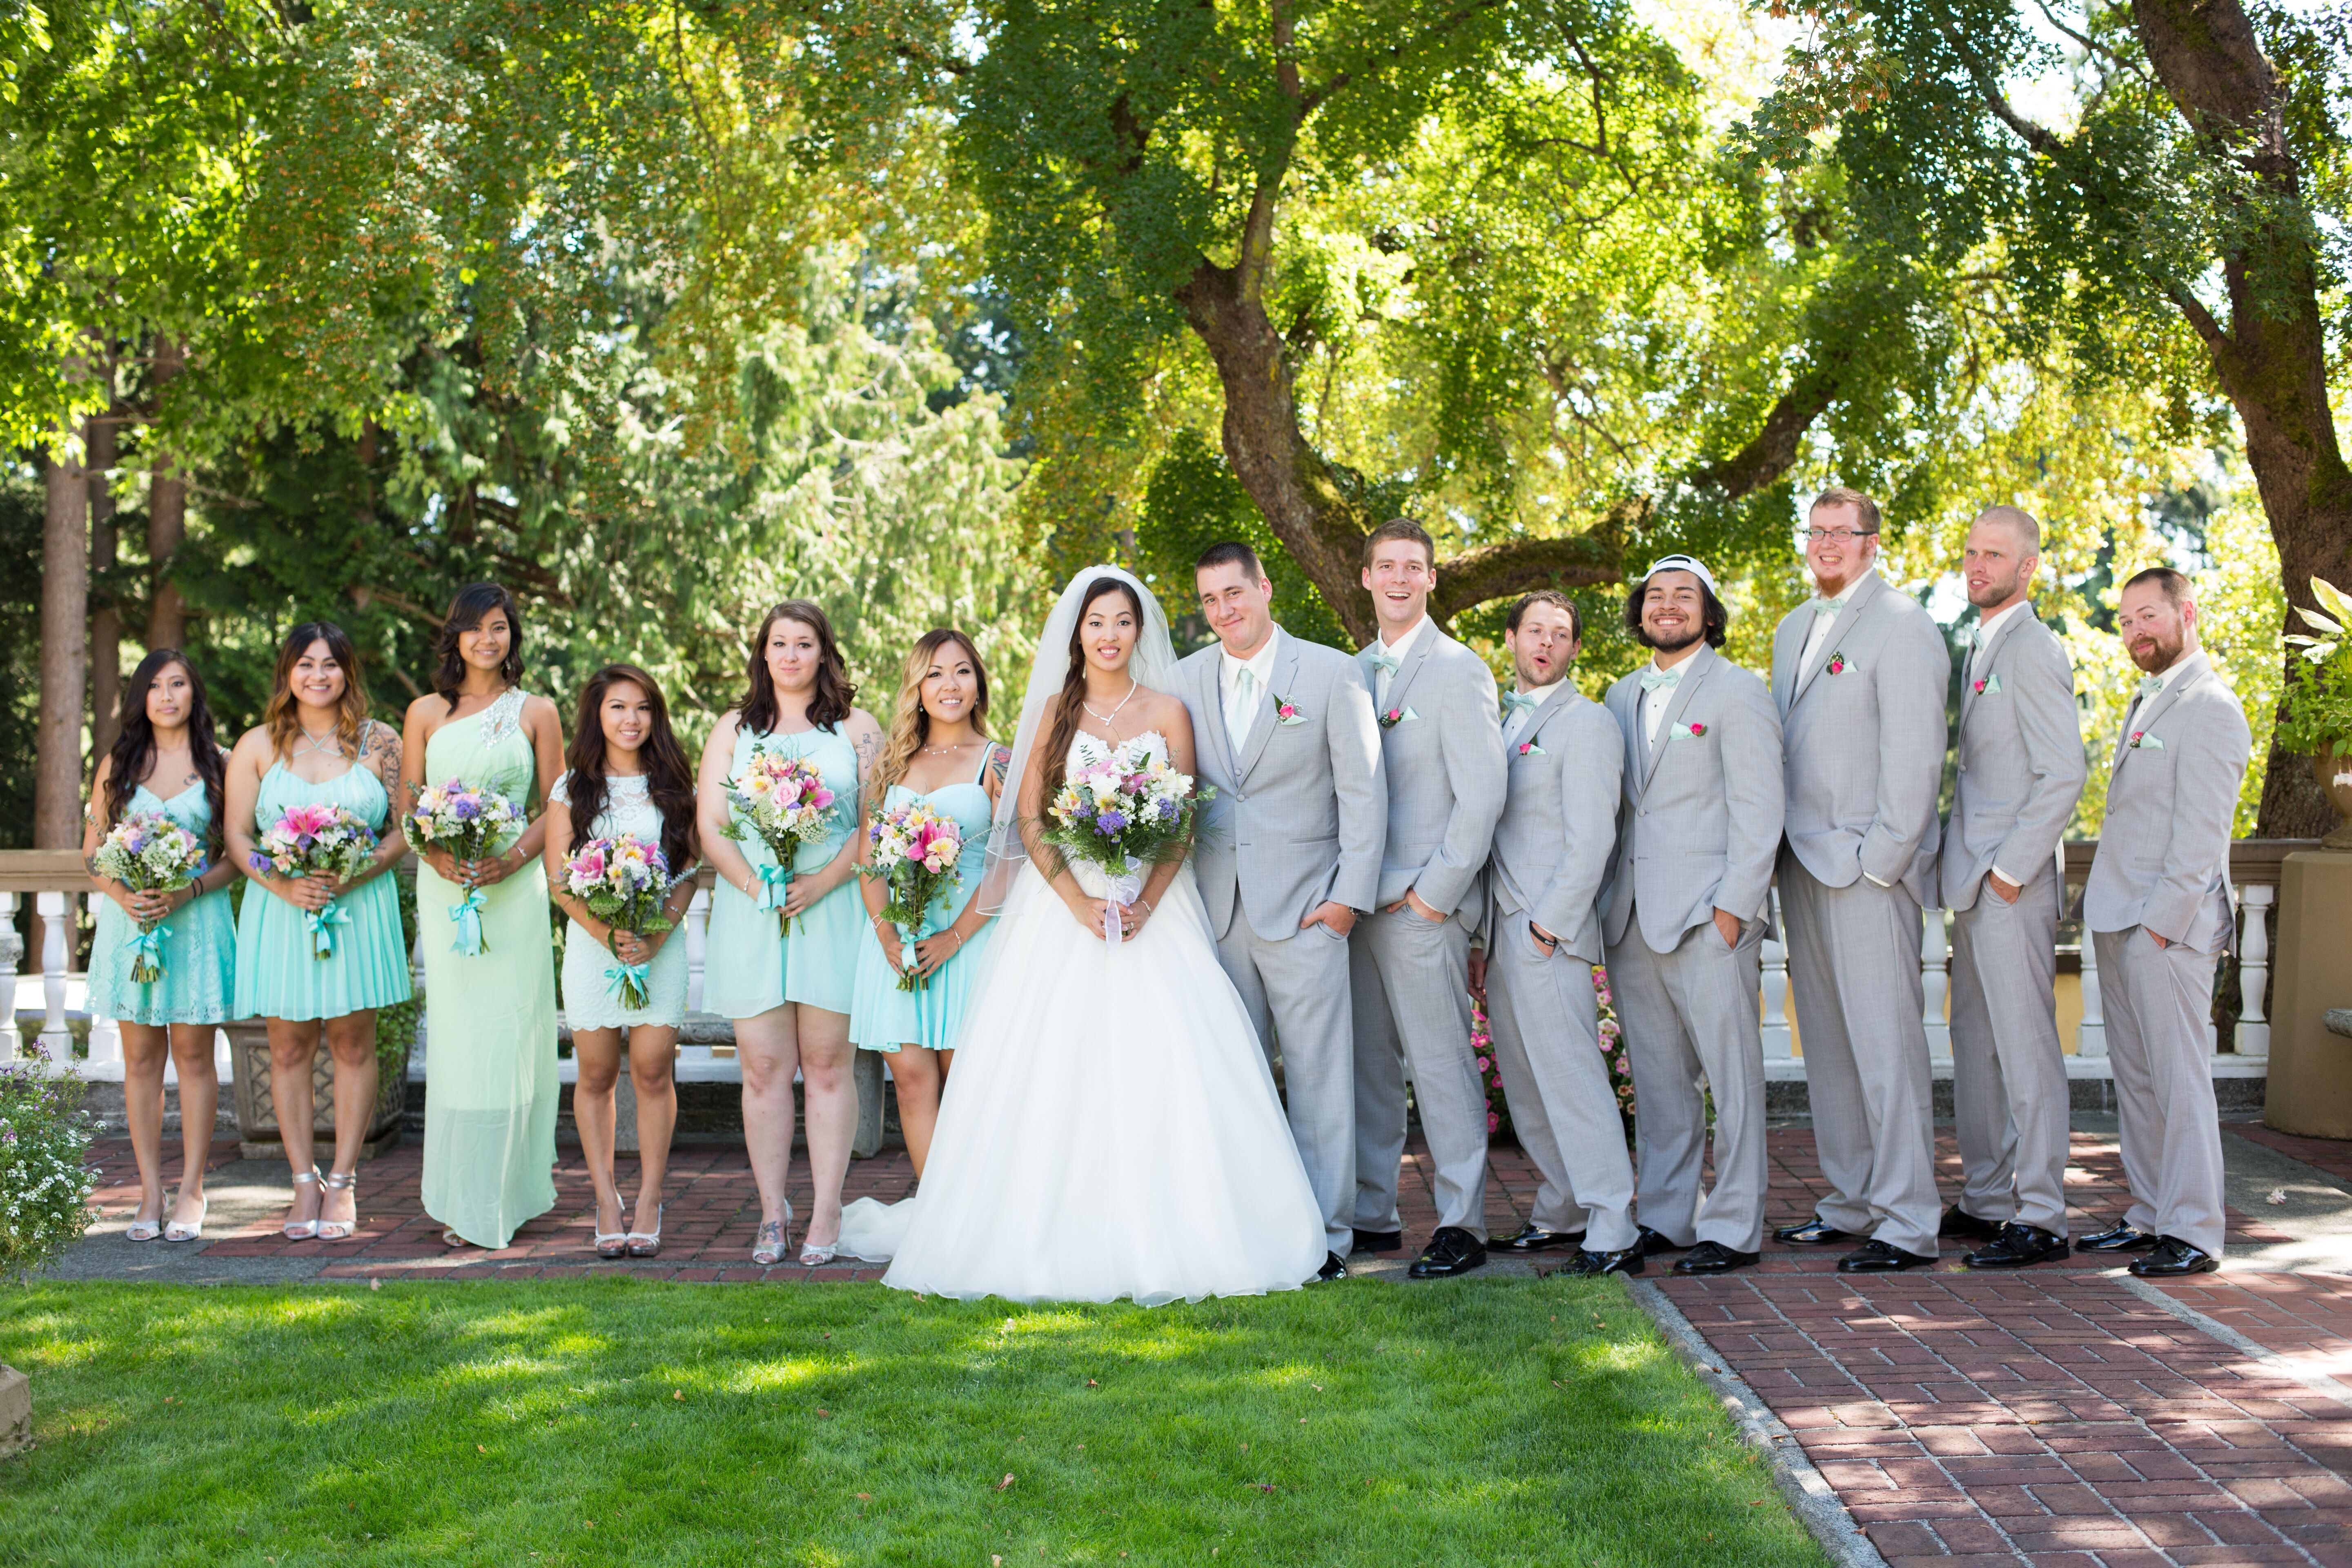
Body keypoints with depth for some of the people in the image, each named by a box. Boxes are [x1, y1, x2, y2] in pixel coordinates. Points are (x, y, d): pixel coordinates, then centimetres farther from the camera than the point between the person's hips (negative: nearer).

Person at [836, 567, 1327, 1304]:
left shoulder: (1168, 712, 7)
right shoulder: (1054, 711, 6)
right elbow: (1029, 820, 0)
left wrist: (1146, 904, -14)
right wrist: (1080, 902, -13)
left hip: (1153, 905, 0)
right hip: (1062, 904, 0)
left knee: (1160, 1067, -7)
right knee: (1056, 1069, -4)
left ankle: (1160, 1235, 0)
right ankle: (1058, 1235, 2)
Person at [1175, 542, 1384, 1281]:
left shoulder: (1331, 673, -1)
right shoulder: (1186, 681, 9)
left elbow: (1363, 789, -2)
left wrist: (1351, 894, -7)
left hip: (1304, 910, -3)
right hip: (1218, 909, 4)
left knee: (1318, 1074, -1)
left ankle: (1326, 1232, 6)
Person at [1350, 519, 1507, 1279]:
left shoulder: (1460, 672, -5)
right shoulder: (1354, 672, 15)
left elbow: (1483, 796, -11)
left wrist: (1433, 892, -13)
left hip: (1423, 904, -6)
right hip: (1358, 902, 6)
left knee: (1441, 1065, -3)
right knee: (1366, 1065, 10)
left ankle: (1462, 1225, 4)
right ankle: (1371, 1216, 18)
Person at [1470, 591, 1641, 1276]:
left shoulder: (1586, 723, -6)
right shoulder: (1502, 724, 18)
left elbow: (1591, 840, -12)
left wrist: (1550, 926, -17)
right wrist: (1479, 938, 14)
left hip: (1551, 934, -8)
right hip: (1500, 933, 8)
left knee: (1572, 1081, -10)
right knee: (1525, 1089, 13)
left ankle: (1612, 1235, -8)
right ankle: (1560, 1215, 23)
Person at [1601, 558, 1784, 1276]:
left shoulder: (1737, 693, -2)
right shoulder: (1623, 697, 18)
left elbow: (1759, 811, -8)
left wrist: (1734, 907, -14)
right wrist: (1609, 898, 11)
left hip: (1708, 918, -6)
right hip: (1632, 918, 6)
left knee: (1732, 1074, -3)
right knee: (1656, 1079, 11)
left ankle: (1734, 1229, 2)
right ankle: (1664, 1217, 19)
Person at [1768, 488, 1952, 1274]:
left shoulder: (1901, 625, -5)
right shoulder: (1793, 629, 20)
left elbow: (1915, 753, -12)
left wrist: (1879, 857, -16)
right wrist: (1781, 853, 13)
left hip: (1868, 866, -8)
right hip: (1804, 862, 8)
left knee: (1885, 1043, -8)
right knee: (1827, 1045, 11)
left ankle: (1907, 1224, -5)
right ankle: (1850, 1205, 20)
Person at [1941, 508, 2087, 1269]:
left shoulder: (2032, 649, -12)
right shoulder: (1982, 649, 18)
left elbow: (2062, 775, -18)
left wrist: (2011, 868, -17)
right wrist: (1968, 867, 14)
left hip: (2014, 887, -10)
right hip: (1978, 887, 10)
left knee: (2024, 1046, -7)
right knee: (1975, 1043, 14)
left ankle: (2041, 1218, -3)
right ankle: (1986, 1200, 23)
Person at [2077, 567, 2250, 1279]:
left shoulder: (2208, 706, -10)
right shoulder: (2146, 703, 19)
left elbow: (2202, 829, -16)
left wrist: (2163, 920, -19)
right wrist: (2116, 915, 15)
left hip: (2168, 926, -9)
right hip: (2120, 924, 9)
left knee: (2178, 1077, -6)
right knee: (2134, 1077, 11)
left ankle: (2193, 1233, -2)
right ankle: (2150, 1215, 19)